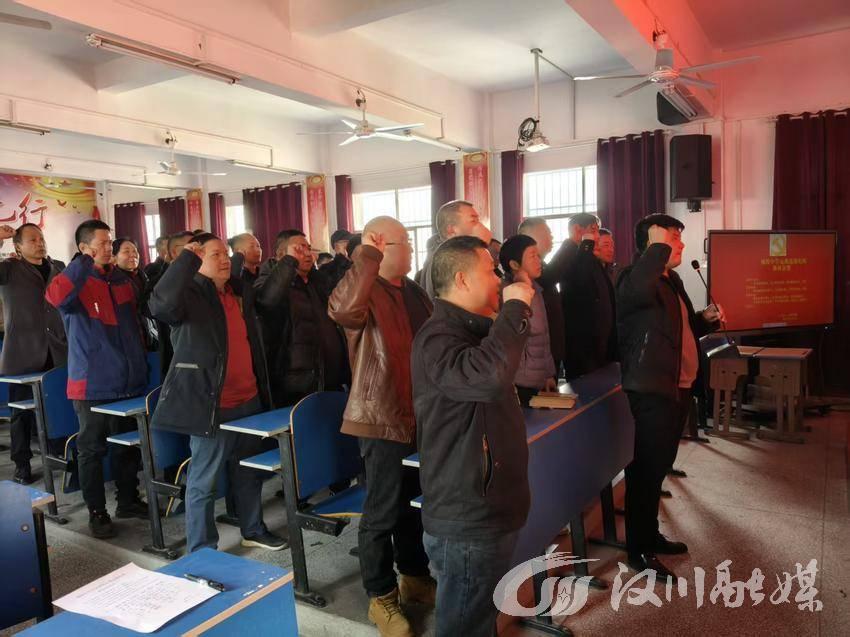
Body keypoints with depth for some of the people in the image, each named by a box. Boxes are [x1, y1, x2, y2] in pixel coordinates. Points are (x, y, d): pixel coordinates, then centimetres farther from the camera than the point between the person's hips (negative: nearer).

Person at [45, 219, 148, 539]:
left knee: (129, 445, 16)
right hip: (92, 384, -5)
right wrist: (84, 263, -29)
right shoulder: (75, 281, -7)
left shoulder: (123, 280, 10)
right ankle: (97, 512, 20)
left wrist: (141, 365, 17)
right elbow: (56, 297, -32)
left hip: (128, 381, 5)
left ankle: (129, 500, 31)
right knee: (92, 450, 7)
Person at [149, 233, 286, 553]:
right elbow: (161, 304, -35)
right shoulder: (191, 293, -10)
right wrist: (186, 259, -25)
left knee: (249, 472, 20)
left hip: (248, 399, 7)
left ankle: (253, 530, 38)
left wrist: (263, 390, 20)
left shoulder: (241, 291, 12)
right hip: (211, 402, -7)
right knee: (204, 481, 4)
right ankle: (201, 552, 18)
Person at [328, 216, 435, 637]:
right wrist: (367, 256, -32)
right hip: (383, 416, -8)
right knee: (382, 512, 3)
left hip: (421, 414, 8)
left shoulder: (415, 292, 12)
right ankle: (381, 597, 21)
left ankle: (414, 576, 39)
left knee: (416, 501, 20)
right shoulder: (365, 293, -13)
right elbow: (342, 310, -38)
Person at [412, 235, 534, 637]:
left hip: (486, 509, 10)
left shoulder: (468, 329, 13)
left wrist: (516, 310, 13)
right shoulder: (437, 338, -22)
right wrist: (516, 308, -26)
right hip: (468, 519, -10)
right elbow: (488, 376, -42)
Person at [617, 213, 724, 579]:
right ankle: (639, 552, 13)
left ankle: (650, 535, 36)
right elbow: (635, 289, -44)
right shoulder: (638, 279, -16)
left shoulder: (671, 280, 15)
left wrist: (706, 319, 7)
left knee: (659, 466, 20)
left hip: (678, 388, 10)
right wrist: (658, 245, -30)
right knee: (645, 470, 0)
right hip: (651, 391, -10)